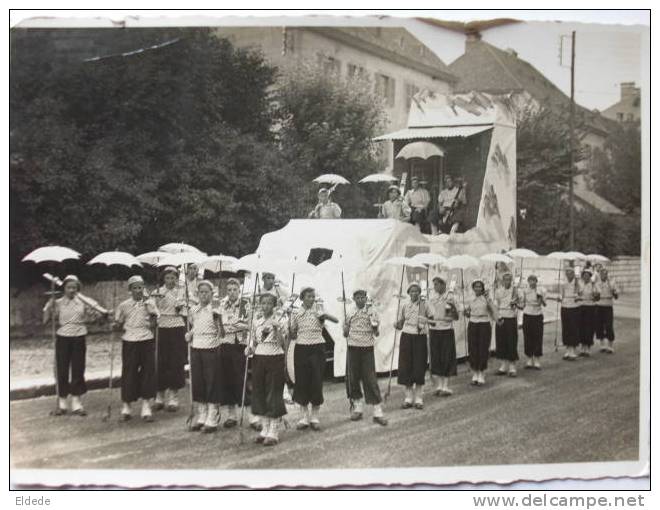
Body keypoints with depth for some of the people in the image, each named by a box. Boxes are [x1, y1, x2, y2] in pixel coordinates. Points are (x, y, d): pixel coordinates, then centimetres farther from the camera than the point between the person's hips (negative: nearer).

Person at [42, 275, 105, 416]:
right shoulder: (57, 303, 0)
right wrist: (50, 305, -16)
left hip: (79, 338, 1)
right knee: (62, 370, 3)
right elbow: (46, 320, -5)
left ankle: (76, 403, 12)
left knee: (78, 370, 3)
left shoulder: (84, 302, 2)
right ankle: (62, 403, 14)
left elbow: (96, 315, 7)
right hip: (62, 339, 0)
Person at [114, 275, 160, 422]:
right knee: (129, 373, 1)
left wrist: (152, 318, -13)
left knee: (148, 371, -1)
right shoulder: (124, 305, 2)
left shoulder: (149, 304, 3)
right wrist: (117, 326, -11)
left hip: (147, 341, 1)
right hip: (129, 342, -1)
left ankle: (146, 408, 8)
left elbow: (154, 326, 5)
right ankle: (126, 407, 15)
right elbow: (118, 326, 9)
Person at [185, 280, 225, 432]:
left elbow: (222, 334, -8)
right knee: (197, 383, 9)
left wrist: (218, 320, -25)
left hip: (211, 350, -5)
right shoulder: (193, 310, 7)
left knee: (212, 384, 0)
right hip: (195, 349, 5)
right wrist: (189, 335, 3)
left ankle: (212, 421, 7)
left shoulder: (215, 311, -7)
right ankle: (201, 418, 21)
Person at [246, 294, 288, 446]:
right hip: (259, 358, 5)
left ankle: (273, 432, 3)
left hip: (275, 359, -5)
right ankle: (265, 429, 18)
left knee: (274, 394, -3)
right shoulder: (256, 321, 8)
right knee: (259, 393, 7)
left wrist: (277, 329, -26)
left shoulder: (278, 321, -5)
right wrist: (249, 349, -4)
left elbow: (281, 343, -13)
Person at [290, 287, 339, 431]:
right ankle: (304, 417, 12)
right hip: (301, 349, 1)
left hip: (317, 348, -1)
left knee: (317, 381, 0)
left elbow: (336, 320, -16)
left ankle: (315, 417, 10)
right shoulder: (296, 313, 3)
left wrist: (324, 315, -31)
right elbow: (292, 335, 6)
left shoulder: (319, 310, 0)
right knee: (302, 381, 3)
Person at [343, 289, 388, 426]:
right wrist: (345, 331, -12)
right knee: (353, 378, 7)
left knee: (370, 379, -4)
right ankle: (358, 408, 23)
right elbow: (345, 333, 10)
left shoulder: (372, 312, -1)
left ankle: (378, 412, -1)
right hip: (353, 348, 2)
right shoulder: (350, 313, 3)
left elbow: (376, 334, -1)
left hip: (367, 349, -2)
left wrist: (375, 328, -22)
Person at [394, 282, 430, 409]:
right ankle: (409, 397, 13)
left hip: (420, 338, -2)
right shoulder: (405, 306, 6)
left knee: (419, 367, -2)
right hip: (407, 337, 2)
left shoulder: (424, 306, 1)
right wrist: (396, 325, -12)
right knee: (406, 367, 1)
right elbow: (400, 324, 8)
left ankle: (419, 399, 9)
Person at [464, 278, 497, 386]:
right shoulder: (470, 299, 6)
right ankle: (475, 374, 14)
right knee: (473, 350, 2)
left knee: (483, 350, -2)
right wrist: (466, 313, -5)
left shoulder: (486, 298, -2)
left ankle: (481, 375, 9)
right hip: (472, 325, 3)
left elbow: (493, 310, -1)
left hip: (484, 325, -3)